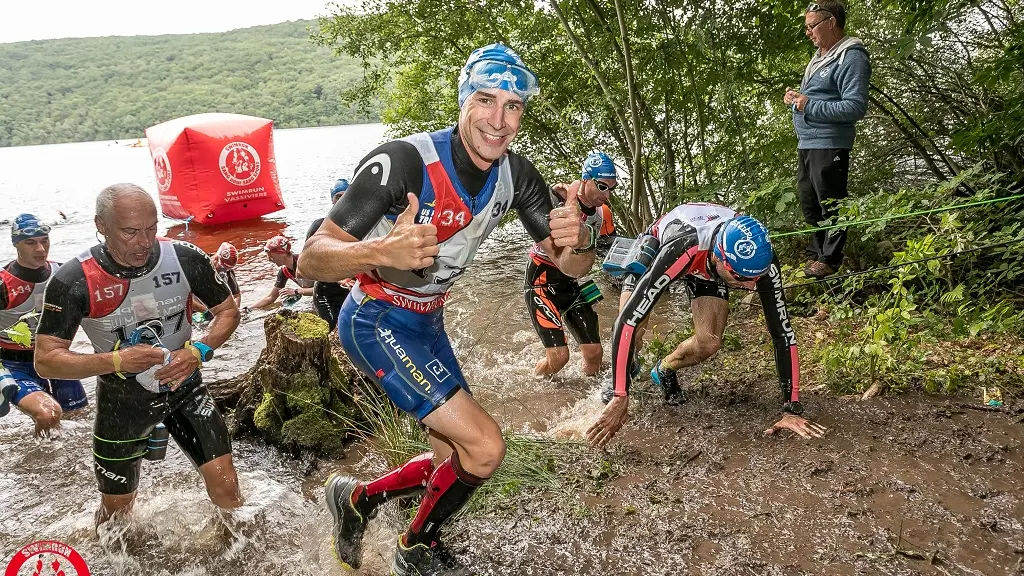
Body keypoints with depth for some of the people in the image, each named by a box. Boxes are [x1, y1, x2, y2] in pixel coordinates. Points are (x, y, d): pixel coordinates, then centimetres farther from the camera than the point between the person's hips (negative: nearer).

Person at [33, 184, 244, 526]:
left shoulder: (186, 260, -19)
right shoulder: (73, 282, -22)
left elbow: (228, 311, -5)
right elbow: (46, 361, -18)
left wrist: (199, 352, -23)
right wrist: (117, 360, -33)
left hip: (184, 387, 1)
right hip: (121, 400, 0)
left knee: (224, 484, -7)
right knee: (116, 509, 17)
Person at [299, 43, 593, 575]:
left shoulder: (517, 175, -9)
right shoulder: (401, 162, -28)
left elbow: (572, 267, -7)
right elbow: (311, 260, -27)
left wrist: (577, 240, -31)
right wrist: (381, 252, -47)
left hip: (426, 322, 7)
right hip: (377, 324, -7)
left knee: (455, 463, 13)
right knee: (485, 446, -15)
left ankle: (356, 499, 36)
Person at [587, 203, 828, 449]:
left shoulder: (761, 261, -37)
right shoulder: (679, 251, -48)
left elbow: (782, 332, -29)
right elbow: (628, 319, -48)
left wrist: (792, 410, -31)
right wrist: (619, 399, -48)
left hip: (707, 267, 2)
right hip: (658, 241, -2)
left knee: (709, 343, -17)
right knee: (633, 321, -24)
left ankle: (664, 370, 18)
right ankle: (622, 376, 13)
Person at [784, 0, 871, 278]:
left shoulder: (851, 58, -14)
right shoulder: (821, 55, 17)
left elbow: (856, 107, -21)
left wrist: (809, 105, -22)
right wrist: (796, 98, 8)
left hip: (828, 145, -10)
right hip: (806, 143, 10)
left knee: (830, 204, -1)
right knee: (808, 203, 17)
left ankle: (830, 260, 7)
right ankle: (815, 253, 30)